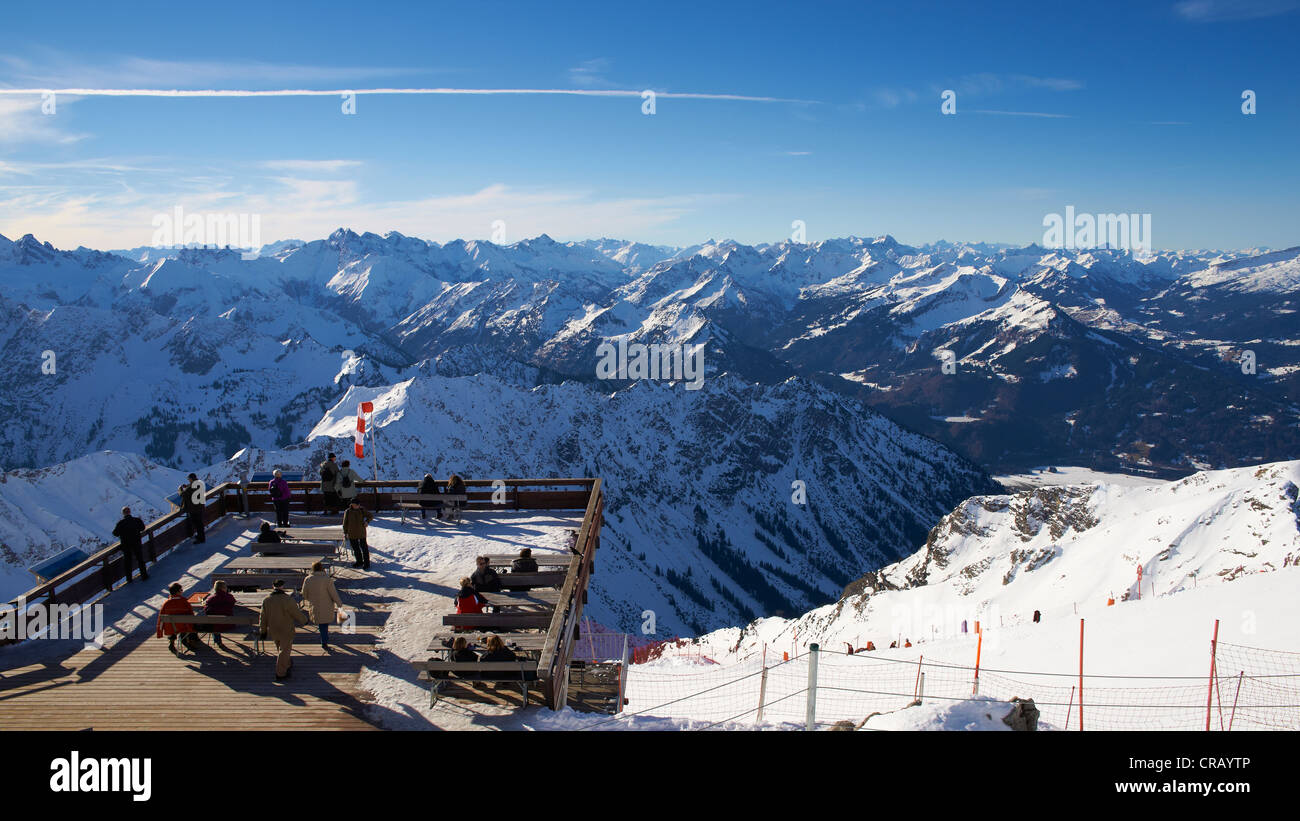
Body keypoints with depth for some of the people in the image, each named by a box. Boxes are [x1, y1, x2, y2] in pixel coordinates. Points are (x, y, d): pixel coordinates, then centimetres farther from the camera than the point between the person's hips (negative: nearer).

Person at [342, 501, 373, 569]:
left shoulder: (362, 510, -2)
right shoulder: (347, 512, 1)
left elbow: (371, 516, 6)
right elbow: (345, 523, 9)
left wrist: (367, 521, -12)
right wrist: (345, 532, 6)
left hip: (361, 533, -2)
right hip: (352, 534, 2)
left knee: (364, 548, -3)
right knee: (355, 548, 12)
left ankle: (366, 563, 3)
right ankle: (359, 562, 28)